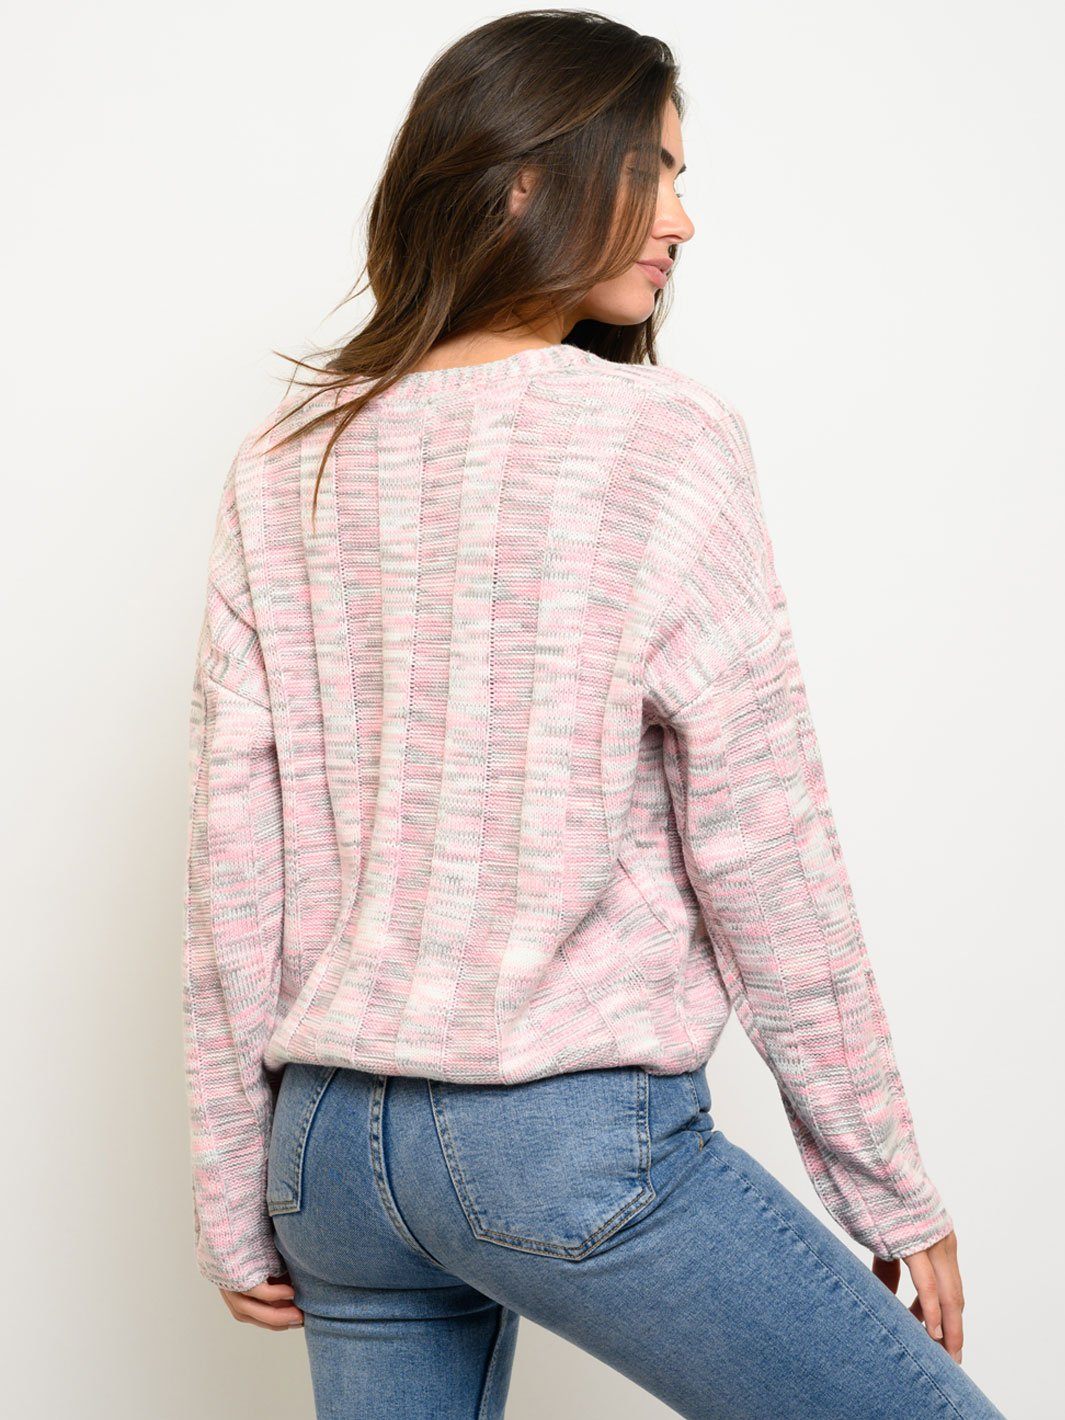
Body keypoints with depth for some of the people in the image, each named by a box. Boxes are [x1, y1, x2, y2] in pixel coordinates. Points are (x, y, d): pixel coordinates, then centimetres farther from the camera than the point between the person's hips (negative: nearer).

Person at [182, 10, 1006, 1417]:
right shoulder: (663, 438, -9)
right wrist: (889, 1191, 0)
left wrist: (237, 1198, 13)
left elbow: (233, 858, 5)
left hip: (334, 1140, 6)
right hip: (576, 1135, -6)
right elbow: (763, 854, -10)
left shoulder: (285, 467, 5)